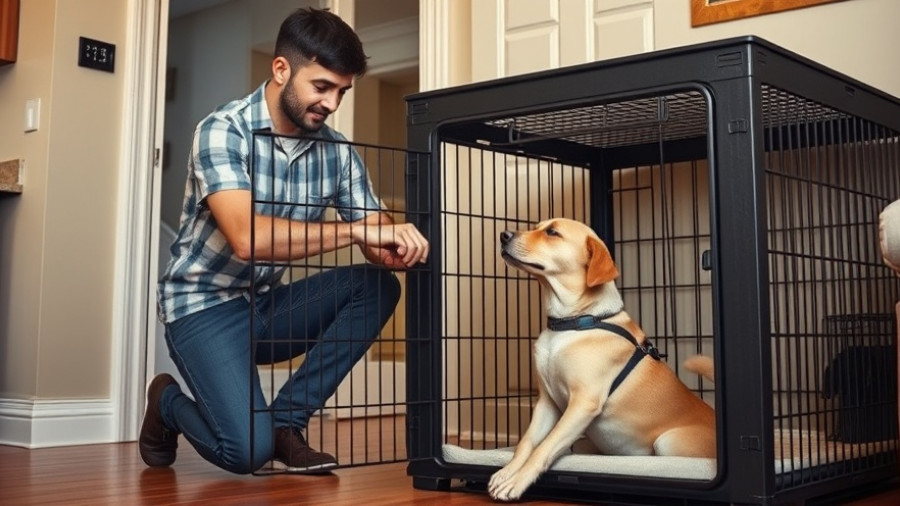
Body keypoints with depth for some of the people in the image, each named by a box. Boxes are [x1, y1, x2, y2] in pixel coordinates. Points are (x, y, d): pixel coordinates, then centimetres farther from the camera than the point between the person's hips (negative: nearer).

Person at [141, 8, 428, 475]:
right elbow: (248, 239, -34)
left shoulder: (336, 151, -4)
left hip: (269, 303, 6)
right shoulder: (222, 132, -20)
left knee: (377, 286, -17)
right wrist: (354, 231, -36)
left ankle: (286, 419, -6)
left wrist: (399, 244, -30)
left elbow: (376, 231, -5)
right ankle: (167, 403, 13)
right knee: (248, 449, -23)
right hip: (204, 303, -6)